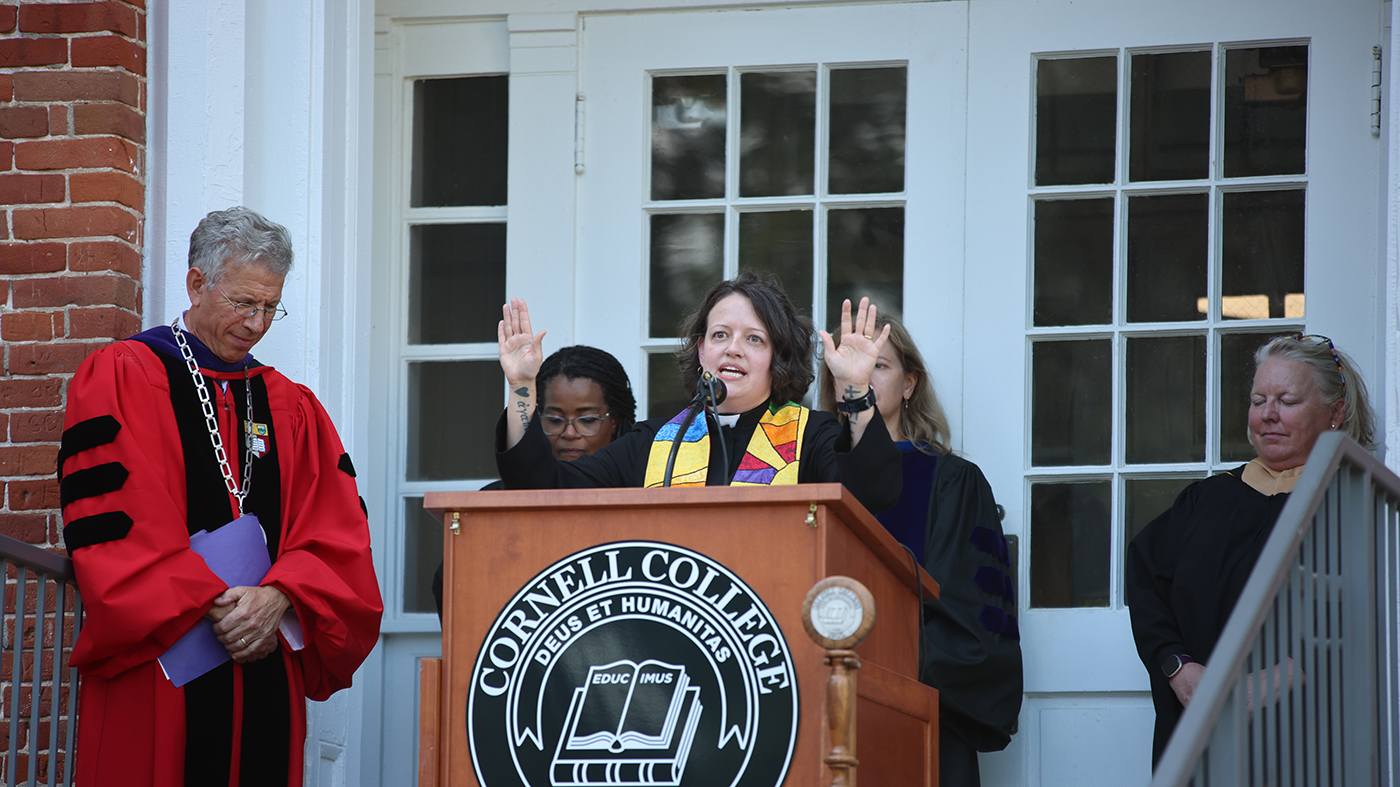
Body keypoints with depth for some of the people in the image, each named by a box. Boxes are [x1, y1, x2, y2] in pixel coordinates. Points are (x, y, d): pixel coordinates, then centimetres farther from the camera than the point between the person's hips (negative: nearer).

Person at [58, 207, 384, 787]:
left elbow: (336, 538, 5)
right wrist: (212, 606, -16)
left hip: (267, 672, 4)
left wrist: (278, 598, -15)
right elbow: (110, 526, -10)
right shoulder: (121, 380, 1)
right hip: (156, 677, -4)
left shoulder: (291, 410, 16)